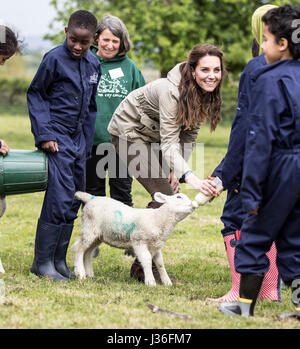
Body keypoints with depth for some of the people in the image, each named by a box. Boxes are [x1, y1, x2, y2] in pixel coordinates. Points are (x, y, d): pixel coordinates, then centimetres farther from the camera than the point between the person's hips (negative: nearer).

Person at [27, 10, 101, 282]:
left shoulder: (94, 64, 9)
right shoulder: (55, 59, -9)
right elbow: (35, 95, -5)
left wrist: (87, 144, 15)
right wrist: (44, 134, -13)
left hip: (79, 140, 7)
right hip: (57, 139, -7)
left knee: (74, 201, 8)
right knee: (59, 198, -13)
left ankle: (59, 260, 15)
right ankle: (42, 262, -6)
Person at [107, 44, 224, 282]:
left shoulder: (206, 93, -11)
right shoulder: (172, 91, -35)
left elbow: (189, 134, -1)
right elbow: (169, 143, -39)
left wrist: (176, 170, -10)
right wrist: (191, 178, -52)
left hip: (151, 136, 8)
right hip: (129, 131, -8)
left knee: (171, 196, 0)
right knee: (165, 196, -16)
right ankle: (142, 267, -9)